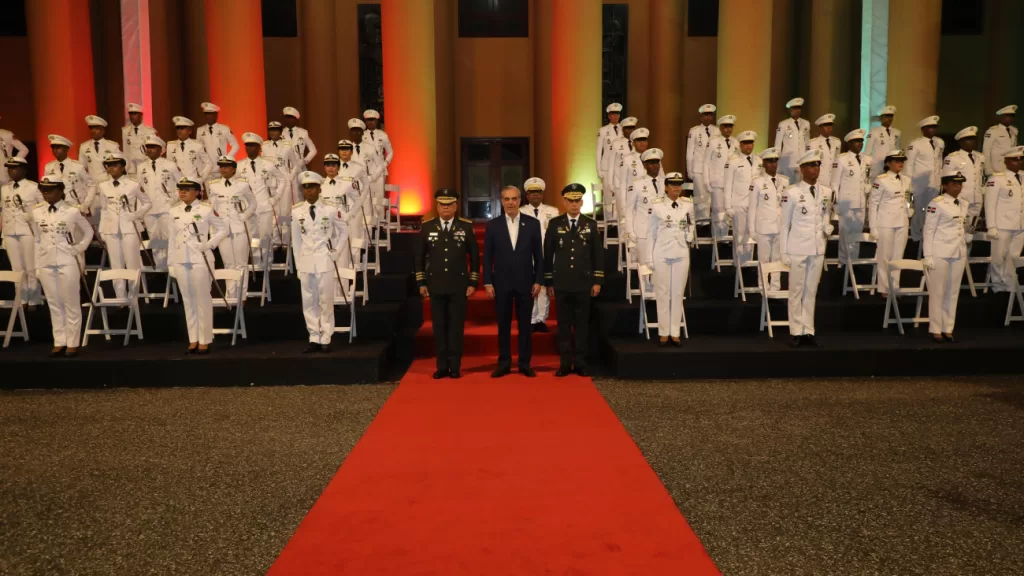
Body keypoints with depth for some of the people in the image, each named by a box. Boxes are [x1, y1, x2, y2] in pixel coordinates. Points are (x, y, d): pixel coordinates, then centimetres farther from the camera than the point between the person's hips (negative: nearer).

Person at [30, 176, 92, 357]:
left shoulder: (72, 211, -6)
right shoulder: (36, 212, 5)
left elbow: (88, 231, 8)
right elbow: (37, 239, 10)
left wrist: (79, 249, -3)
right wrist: (37, 266, 8)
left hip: (67, 262, -4)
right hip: (46, 263, 4)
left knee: (71, 304, 3)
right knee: (54, 304, 9)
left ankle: (73, 343, 11)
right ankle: (59, 342, 16)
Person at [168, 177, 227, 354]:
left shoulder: (207, 209, -5)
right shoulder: (174, 211, 8)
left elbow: (223, 230, 1)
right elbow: (173, 238, 11)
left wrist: (209, 244, -12)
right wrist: (171, 263, 10)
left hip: (200, 260, -4)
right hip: (181, 261, 5)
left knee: (203, 299, 1)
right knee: (188, 300, 9)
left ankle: (205, 341, 9)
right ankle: (193, 340, 17)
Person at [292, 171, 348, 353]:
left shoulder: (330, 210, -3)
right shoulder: (296, 212, 2)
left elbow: (342, 232, 9)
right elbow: (295, 240, 7)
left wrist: (336, 253, 0)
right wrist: (298, 264, 5)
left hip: (325, 261, -2)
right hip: (306, 262, 2)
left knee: (326, 301, 2)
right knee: (308, 301, 5)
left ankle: (325, 339, 10)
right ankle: (314, 338, 13)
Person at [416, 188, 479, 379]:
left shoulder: (466, 226, 0)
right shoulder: (427, 227, 4)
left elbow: (475, 256, 3)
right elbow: (419, 257, 8)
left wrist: (473, 282, -1)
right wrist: (421, 283, 3)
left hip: (458, 286, -1)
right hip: (435, 286, 1)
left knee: (456, 326, 3)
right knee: (439, 326, 5)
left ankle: (455, 366, 11)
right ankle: (442, 366, 14)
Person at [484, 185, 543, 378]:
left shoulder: (532, 223, 1)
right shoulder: (493, 225, 1)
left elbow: (538, 255, 3)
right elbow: (487, 257, 2)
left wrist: (538, 281, -2)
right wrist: (487, 283, -3)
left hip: (525, 282, 0)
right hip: (501, 283, 0)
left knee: (524, 324, 6)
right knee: (503, 325, 6)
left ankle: (524, 363, 15)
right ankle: (504, 363, 15)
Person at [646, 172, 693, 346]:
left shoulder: (688, 205, 1)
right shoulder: (657, 206, -6)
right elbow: (651, 232, -2)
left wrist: (690, 235, 2)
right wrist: (650, 258, -4)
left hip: (681, 254, 2)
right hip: (662, 254, -2)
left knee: (678, 293, 5)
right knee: (663, 293, 3)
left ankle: (675, 333, 12)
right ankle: (663, 333, 11)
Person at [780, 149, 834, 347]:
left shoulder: (826, 192, 5)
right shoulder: (791, 193, -8)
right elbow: (784, 225, -5)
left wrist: (827, 227, -1)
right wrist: (784, 253, -6)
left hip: (818, 248, 4)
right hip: (798, 249, -4)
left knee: (811, 291, 10)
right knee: (796, 291, 3)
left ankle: (808, 331, 17)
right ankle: (796, 332, 11)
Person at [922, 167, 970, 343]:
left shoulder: (963, 205, 12)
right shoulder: (936, 203, -10)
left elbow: (962, 230, 17)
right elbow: (929, 231, -11)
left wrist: (965, 254, 15)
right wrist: (928, 256, -14)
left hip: (958, 254, 7)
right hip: (940, 253, -6)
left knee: (953, 292, 8)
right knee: (938, 292, 0)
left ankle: (948, 329, 15)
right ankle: (936, 330, 9)